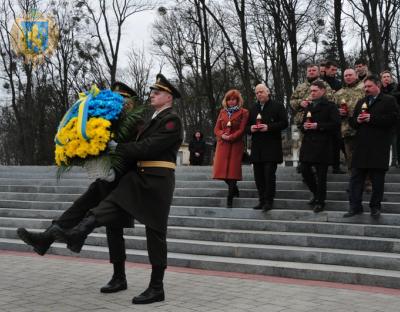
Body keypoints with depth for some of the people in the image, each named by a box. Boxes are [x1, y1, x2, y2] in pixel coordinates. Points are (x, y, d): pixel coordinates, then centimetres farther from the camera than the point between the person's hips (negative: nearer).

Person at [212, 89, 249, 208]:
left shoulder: (243, 112, 1)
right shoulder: (222, 112, 14)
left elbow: (241, 130, -7)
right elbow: (216, 129, 10)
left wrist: (230, 137, -17)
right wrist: (222, 135, -10)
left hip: (236, 145, -4)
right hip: (222, 144, 4)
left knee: (232, 170, -5)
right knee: (222, 169, 1)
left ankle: (230, 197, 1)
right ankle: (234, 189, 26)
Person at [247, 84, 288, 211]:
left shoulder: (278, 106, 2)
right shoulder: (253, 109, 18)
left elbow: (284, 123, -6)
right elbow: (247, 125, 20)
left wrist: (268, 127, -16)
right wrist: (251, 128, -3)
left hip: (271, 147, -5)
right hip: (257, 147, 5)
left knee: (269, 175, -9)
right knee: (258, 176, 5)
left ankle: (269, 201, -3)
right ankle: (262, 200, 13)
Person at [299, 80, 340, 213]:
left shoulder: (330, 106, -4)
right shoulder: (309, 106, 18)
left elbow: (335, 124, -14)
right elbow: (303, 123, 24)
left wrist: (318, 126, -18)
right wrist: (304, 126, 0)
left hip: (322, 145, -6)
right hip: (308, 144, 6)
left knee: (321, 175, -1)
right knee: (305, 170, 6)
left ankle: (320, 202, 11)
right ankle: (316, 193, 29)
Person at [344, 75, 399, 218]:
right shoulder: (361, 102, 19)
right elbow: (352, 121, 19)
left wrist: (372, 119, -16)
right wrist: (357, 120, -5)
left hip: (379, 148, -5)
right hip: (361, 146, 5)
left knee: (377, 179, 3)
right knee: (356, 177, 2)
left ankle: (375, 207, 14)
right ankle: (355, 206, 7)